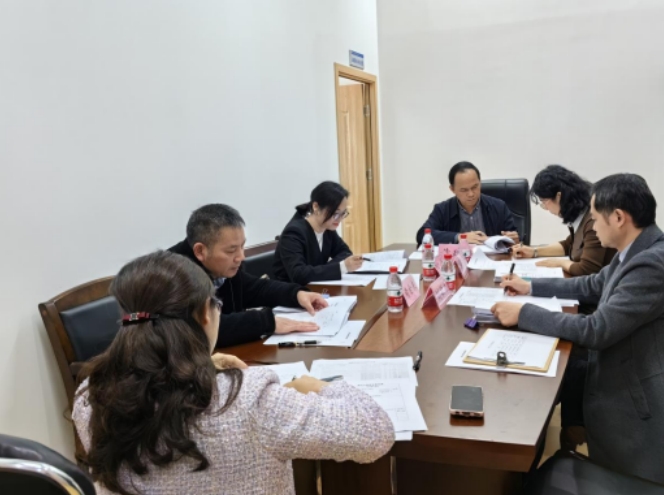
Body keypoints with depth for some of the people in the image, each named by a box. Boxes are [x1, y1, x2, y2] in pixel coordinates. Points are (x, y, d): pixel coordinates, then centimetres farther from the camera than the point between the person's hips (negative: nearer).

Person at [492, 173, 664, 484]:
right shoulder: (638, 251, 1)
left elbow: (596, 330, -29)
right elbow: (592, 286, 17)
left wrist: (523, 313, -21)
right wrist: (531, 287, 14)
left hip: (633, 399, -9)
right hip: (617, 378, 9)